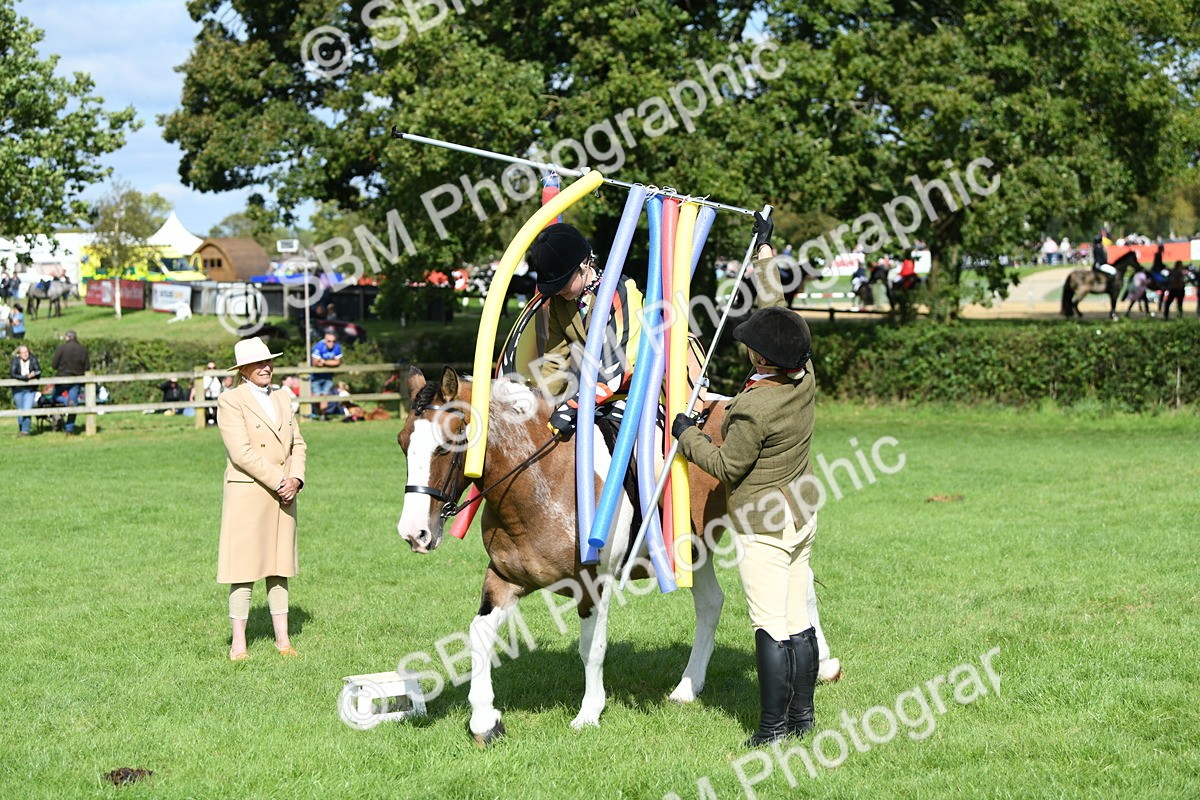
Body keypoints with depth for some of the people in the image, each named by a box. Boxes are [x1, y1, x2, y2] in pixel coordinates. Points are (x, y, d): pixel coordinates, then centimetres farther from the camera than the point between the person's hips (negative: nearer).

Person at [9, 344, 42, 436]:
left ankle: (25, 431, -10)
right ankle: (21, 430, 21)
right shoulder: (15, 361, -7)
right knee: (20, 411, 8)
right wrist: (27, 377, -22)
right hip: (18, 390, 1)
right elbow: (12, 374, -17)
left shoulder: (33, 360, -6)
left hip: (30, 390, -1)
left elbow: (38, 372, -8)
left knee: (27, 410, -14)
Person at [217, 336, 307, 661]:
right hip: (247, 494, -6)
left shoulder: (282, 399, 15)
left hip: (283, 496, 6)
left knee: (280, 566, 9)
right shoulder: (230, 401, -6)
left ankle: (282, 638, 14)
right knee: (243, 566, -2)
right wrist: (278, 481, -15)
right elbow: (241, 453, -14)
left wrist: (296, 479, -5)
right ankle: (238, 642, 4)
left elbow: (298, 444, 13)